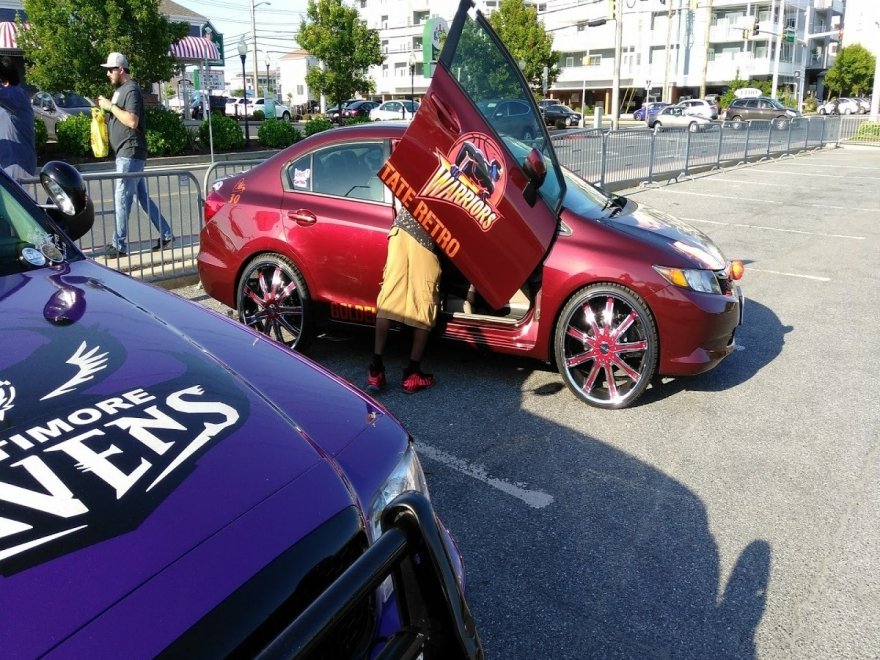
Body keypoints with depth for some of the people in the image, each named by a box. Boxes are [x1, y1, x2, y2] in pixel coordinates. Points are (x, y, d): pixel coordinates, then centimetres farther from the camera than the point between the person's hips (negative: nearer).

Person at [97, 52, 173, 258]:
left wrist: (111, 106, -15)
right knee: (142, 196, 12)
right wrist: (106, 106, 8)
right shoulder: (119, 89, 18)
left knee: (122, 197, -8)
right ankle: (165, 235, 17)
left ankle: (120, 245, -4)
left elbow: (132, 121, -22)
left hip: (130, 153, -10)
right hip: (125, 153, 10)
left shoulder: (131, 90, -12)